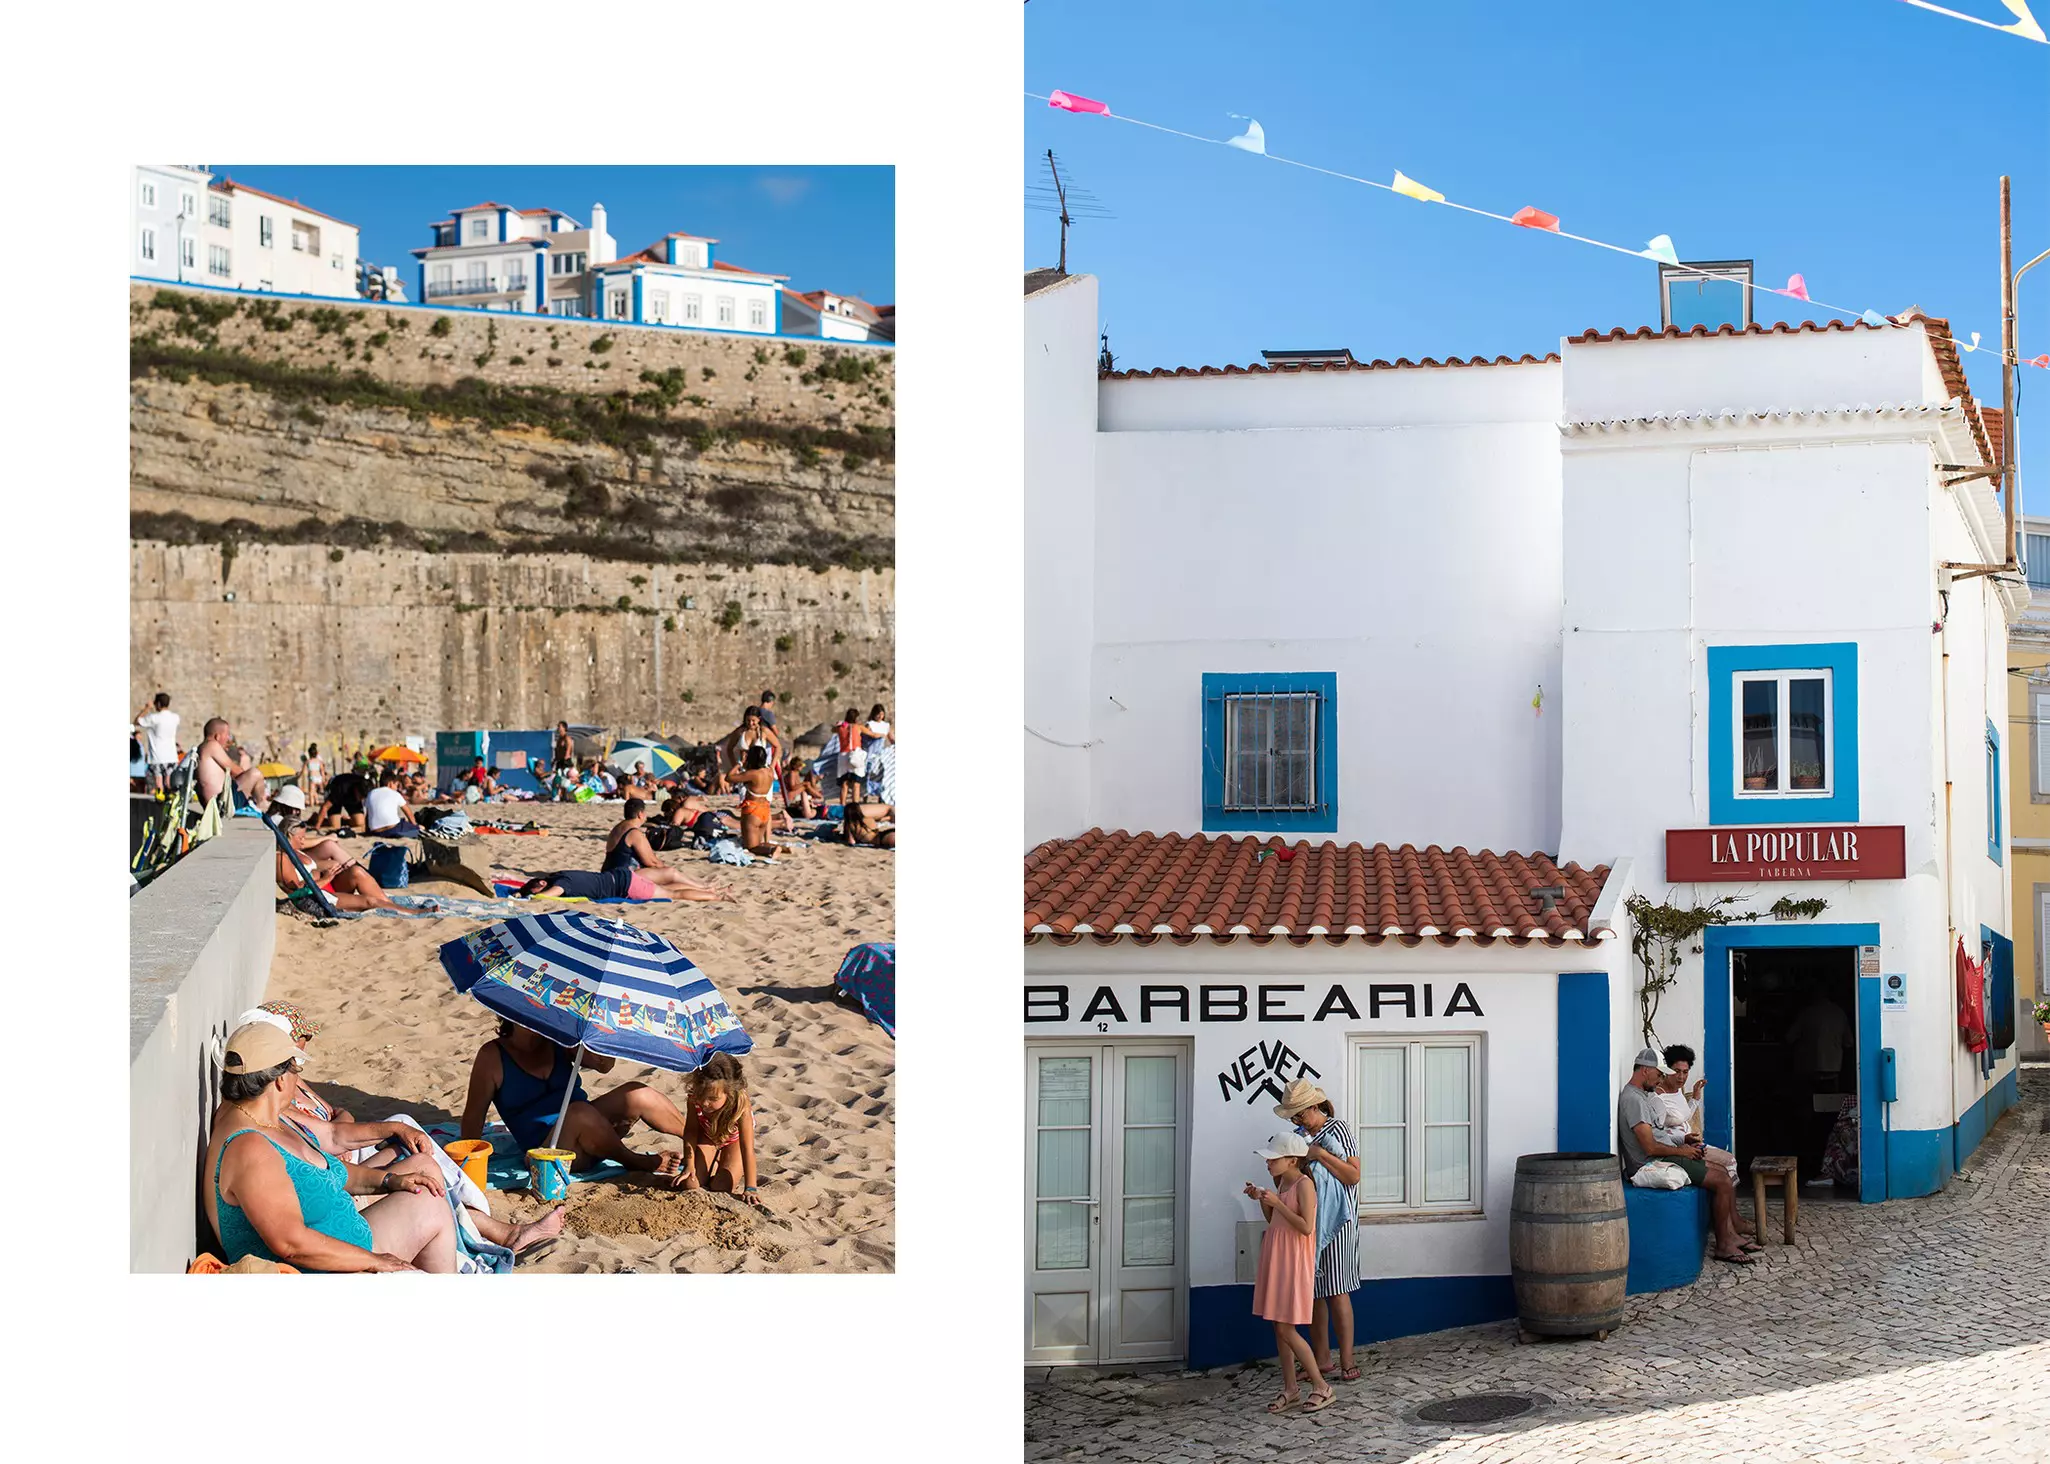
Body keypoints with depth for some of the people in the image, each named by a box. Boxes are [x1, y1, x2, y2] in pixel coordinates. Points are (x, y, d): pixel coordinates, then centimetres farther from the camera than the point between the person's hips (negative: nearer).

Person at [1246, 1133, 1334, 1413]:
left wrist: (1276, 1202, -22)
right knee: (1279, 1328, 10)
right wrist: (1261, 1200, 4)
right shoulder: (1282, 1183, 11)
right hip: (1275, 1260, 9)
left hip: (1294, 1263, -9)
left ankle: (1322, 1387, 2)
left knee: (1286, 1330, -8)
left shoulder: (1304, 1184, -15)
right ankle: (1290, 1390, 17)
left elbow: (1306, 1227, -23)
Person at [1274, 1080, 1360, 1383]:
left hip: (1335, 1221, -7)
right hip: (1307, 1222, 7)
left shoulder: (1337, 1130, -8)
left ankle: (1347, 1366, -5)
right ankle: (1321, 1361, 14)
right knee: (1313, 1292, 7)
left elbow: (1354, 1176, -13)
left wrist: (1320, 1155, -17)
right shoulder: (1301, 1135, 12)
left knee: (1336, 1292, -8)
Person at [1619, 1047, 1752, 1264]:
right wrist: (1683, 1151, -9)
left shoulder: (1642, 1096, 16)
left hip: (1663, 1158, 11)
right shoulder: (1633, 1099, -19)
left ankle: (1731, 1236, 8)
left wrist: (1684, 1145, 9)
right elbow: (1651, 1148, -23)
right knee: (1723, 1181, -12)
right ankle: (1723, 1246, -5)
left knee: (1723, 1172, 10)